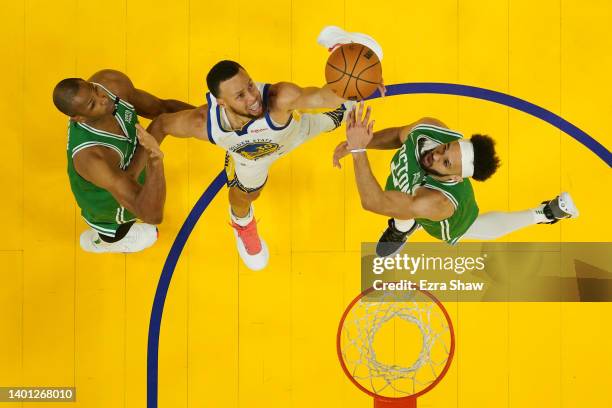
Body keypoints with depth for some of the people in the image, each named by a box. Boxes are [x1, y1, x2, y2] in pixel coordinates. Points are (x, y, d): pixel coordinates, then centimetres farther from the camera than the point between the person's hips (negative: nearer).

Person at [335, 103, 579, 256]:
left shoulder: (437, 203, -52)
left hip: (451, 221, -4)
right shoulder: (429, 127, -37)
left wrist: (358, 150, -58)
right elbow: (399, 135, -14)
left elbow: (372, 202, -54)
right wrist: (355, 143, -25)